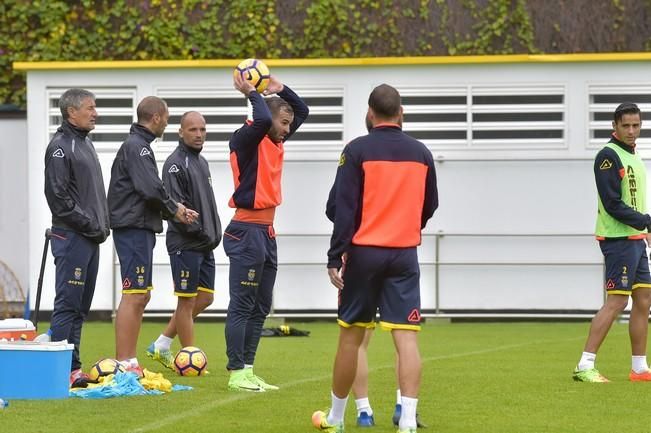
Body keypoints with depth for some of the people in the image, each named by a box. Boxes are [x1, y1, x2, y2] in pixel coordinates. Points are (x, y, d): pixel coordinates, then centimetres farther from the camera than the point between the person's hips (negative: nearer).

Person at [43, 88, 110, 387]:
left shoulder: (86, 144, 19)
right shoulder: (60, 146, -10)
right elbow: (59, 196, -16)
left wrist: (103, 225, 11)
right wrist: (90, 225, -15)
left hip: (90, 238, 9)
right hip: (72, 236, -9)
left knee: (80, 306, 10)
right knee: (68, 303, -9)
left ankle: (72, 367, 13)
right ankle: (64, 368, -10)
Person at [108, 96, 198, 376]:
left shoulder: (138, 145, 19)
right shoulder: (137, 146, -13)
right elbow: (151, 189, -23)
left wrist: (176, 211, 11)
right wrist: (174, 210, -7)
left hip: (140, 229, 11)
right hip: (134, 229, -11)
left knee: (141, 296, 13)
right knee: (134, 296, -11)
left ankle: (130, 362, 16)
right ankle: (124, 364, -12)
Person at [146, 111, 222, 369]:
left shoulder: (202, 162, 17)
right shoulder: (176, 164, -11)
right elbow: (175, 206, -19)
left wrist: (215, 233, 10)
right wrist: (201, 233, -18)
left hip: (205, 245, 9)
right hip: (185, 244, -9)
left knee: (204, 298, 11)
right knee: (187, 300, -3)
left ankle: (161, 345, 19)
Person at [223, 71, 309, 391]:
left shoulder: (275, 141, 15)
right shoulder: (246, 139, -10)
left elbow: (302, 110, 26)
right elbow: (262, 120, -31)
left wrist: (279, 89, 12)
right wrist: (253, 93, -15)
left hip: (266, 231, 9)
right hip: (247, 231, -9)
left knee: (260, 308, 11)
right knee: (242, 306, -7)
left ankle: (247, 370, 15)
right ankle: (237, 373, -7)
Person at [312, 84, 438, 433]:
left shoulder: (357, 150, -6)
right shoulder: (421, 154, 5)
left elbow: (340, 207, -10)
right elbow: (429, 207, 16)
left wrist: (335, 257, -7)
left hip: (364, 252, -2)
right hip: (405, 254, 2)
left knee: (351, 335, 9)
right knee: (406, 337, -4)